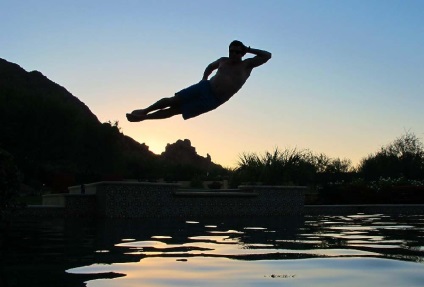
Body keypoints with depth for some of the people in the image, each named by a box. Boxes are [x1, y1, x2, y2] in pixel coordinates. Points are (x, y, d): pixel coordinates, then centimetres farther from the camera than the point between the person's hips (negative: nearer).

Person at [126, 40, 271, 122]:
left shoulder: (247, 65, 1)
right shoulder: (223, 61, 13)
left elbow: (267, 55, -9)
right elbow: (210, 67, 33)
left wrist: (248, 50, -5)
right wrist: (203, 80, 21)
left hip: (213, 102, -3)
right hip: (205, 88, 4)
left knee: (175, 110, -4)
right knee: (173, 101, -6)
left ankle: (143, 116, 6)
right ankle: (144, 111, 12)